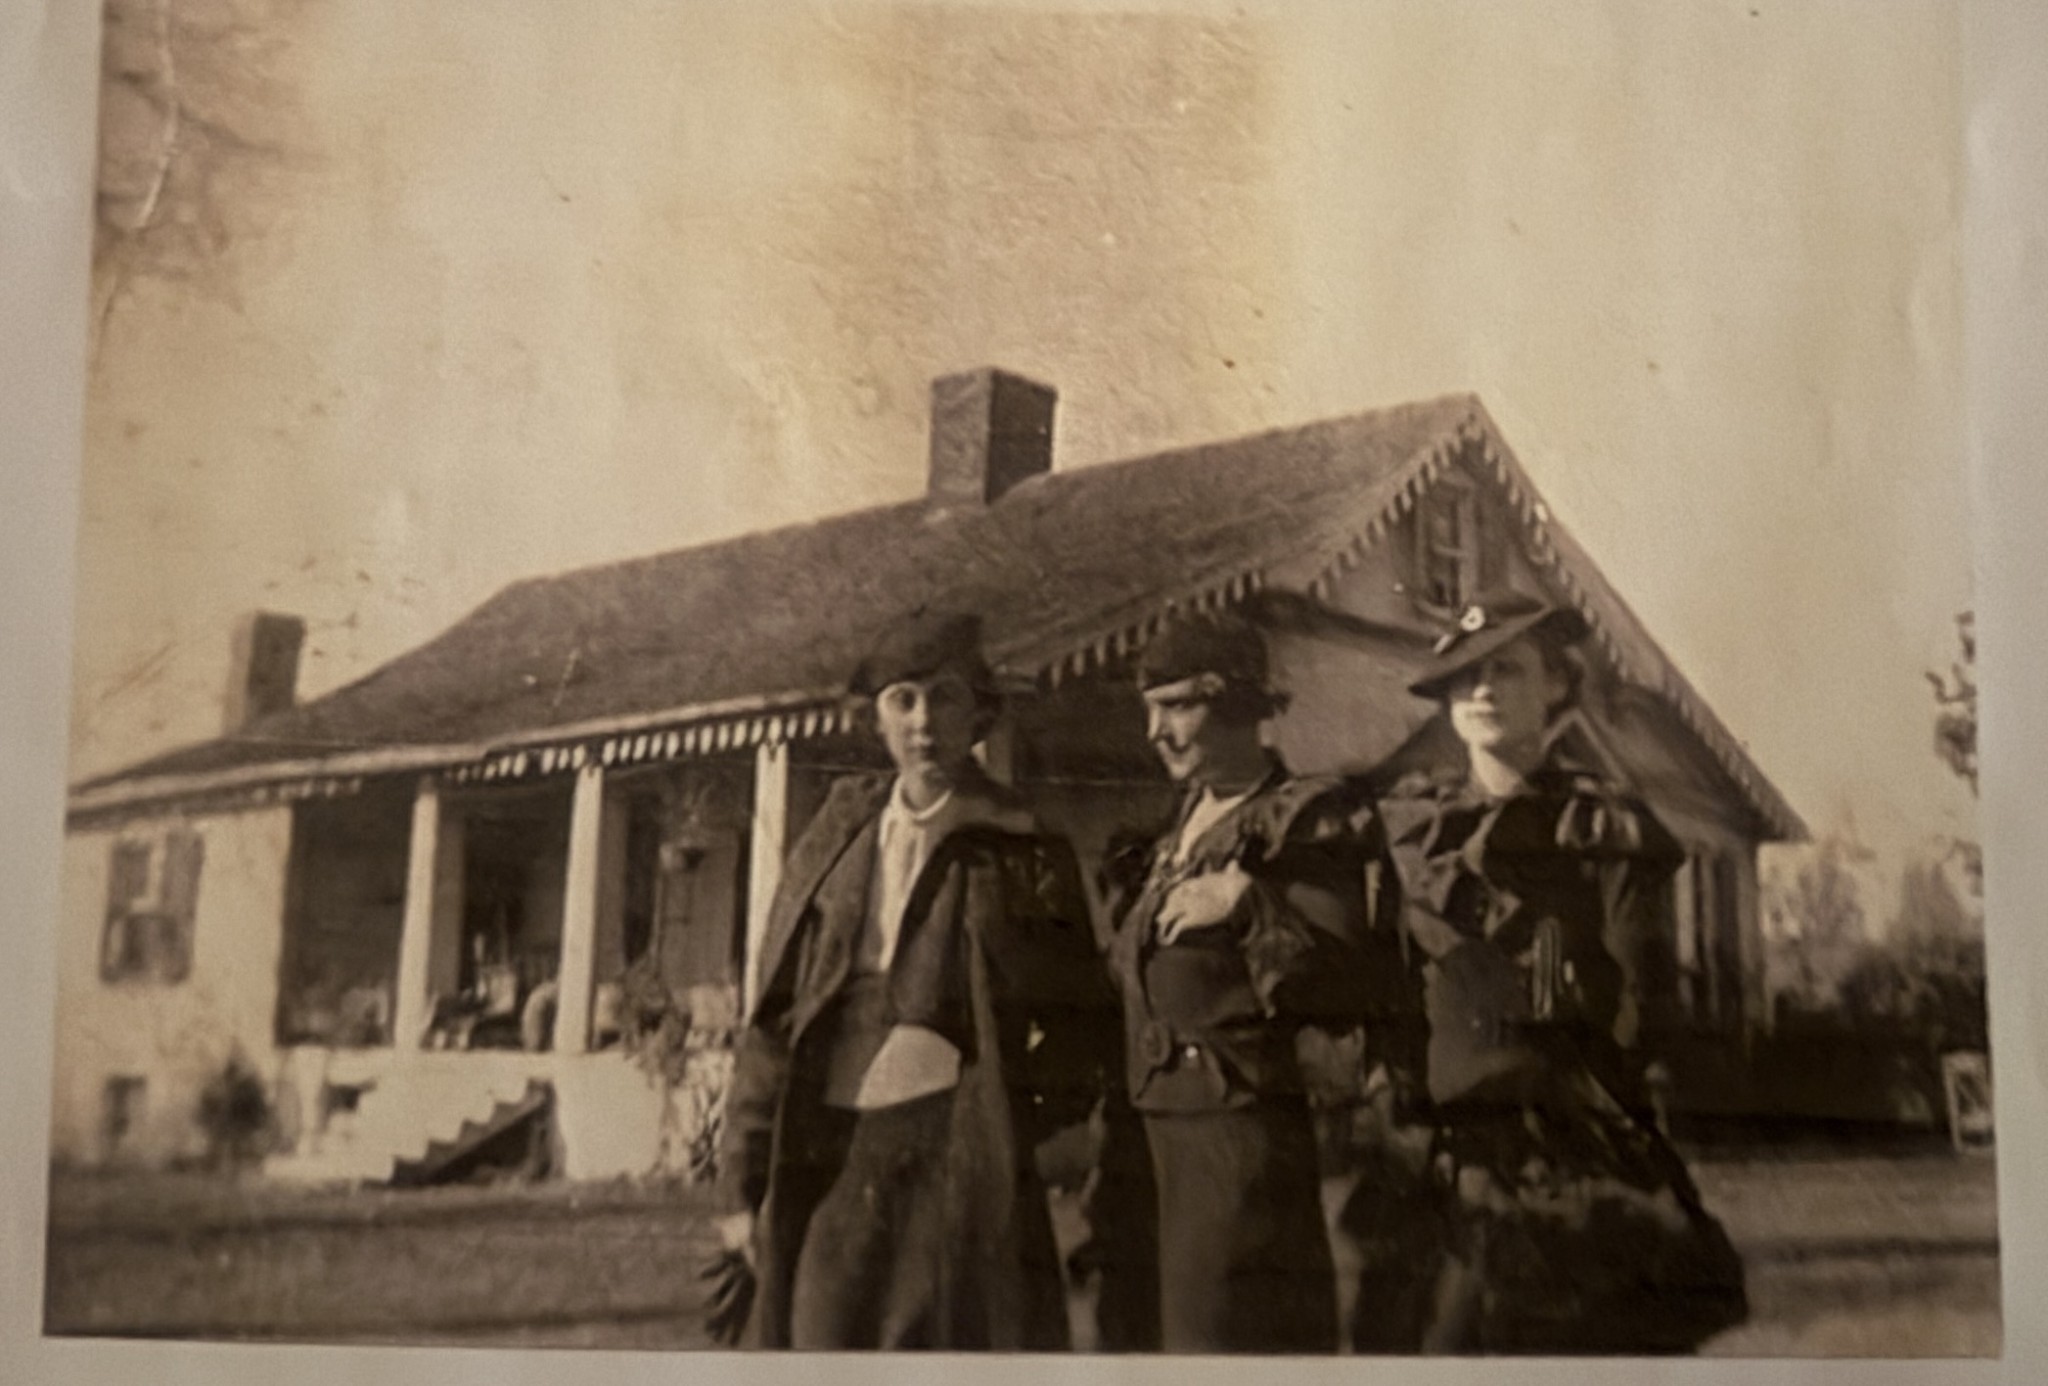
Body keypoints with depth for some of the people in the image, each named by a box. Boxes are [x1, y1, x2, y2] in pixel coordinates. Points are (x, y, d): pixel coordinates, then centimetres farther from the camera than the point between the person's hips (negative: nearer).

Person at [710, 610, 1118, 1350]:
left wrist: (1024, 1115, -1)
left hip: (959, 1158, -2)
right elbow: (773, 1017, 11)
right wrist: (743, 1180, 6)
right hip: (828, 1161, 3)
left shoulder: (1024, 852, 4)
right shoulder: (832, 842, 12)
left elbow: (1085, 1020, 11)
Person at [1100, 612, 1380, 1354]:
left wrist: (1248, 903, -21)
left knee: (1225, 1328, -6)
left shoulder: (1308, 820, -6)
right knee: (1176, 1325, 13)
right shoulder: (1180, 833, 18)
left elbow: (1343, 992, -13)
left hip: (1242, 1132, -8)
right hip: (1160, 1130, 8)